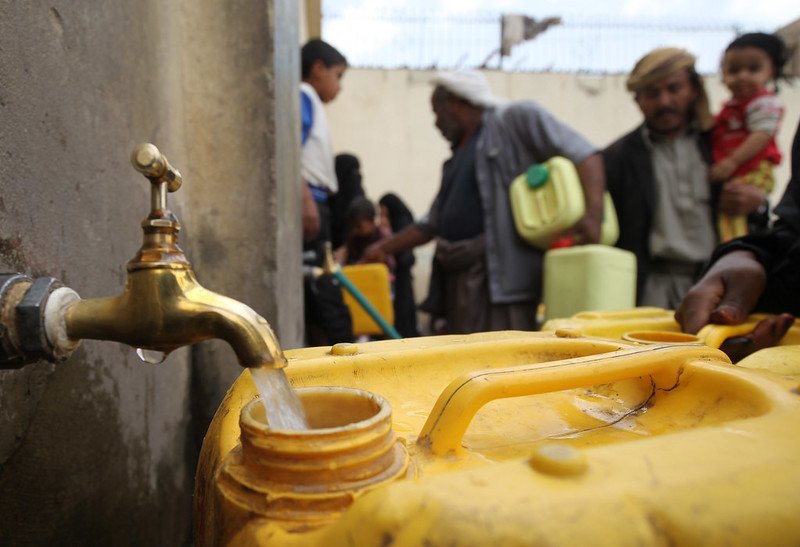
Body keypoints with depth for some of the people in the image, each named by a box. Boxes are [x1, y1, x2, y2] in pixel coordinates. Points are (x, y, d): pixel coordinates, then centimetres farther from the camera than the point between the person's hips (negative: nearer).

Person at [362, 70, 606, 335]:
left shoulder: (515, 118, 4)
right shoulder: (457, 158, 25)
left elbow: (583, 153, -4)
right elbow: (431, 223, 28)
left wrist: (594, 213, -19)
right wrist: (383, 248, 27)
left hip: (500, 274, -8)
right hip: (458, 279, 8)